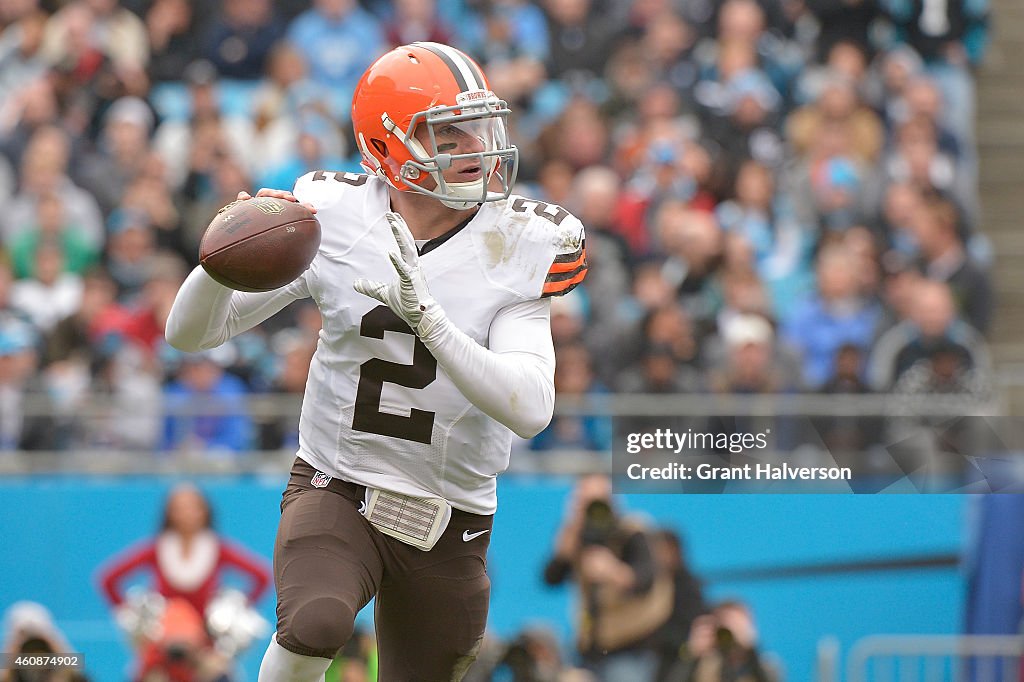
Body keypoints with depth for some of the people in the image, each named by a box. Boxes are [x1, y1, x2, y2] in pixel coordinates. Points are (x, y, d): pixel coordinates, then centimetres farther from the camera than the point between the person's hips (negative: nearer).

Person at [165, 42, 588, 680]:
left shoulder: (515, 247, -9)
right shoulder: (332, 217, -7)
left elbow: (530, 410, -22)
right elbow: (191, 333, -1)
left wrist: (425, 316, -34)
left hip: (448, 526, 2)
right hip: (337, 490, -2)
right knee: (315, 626, -31)